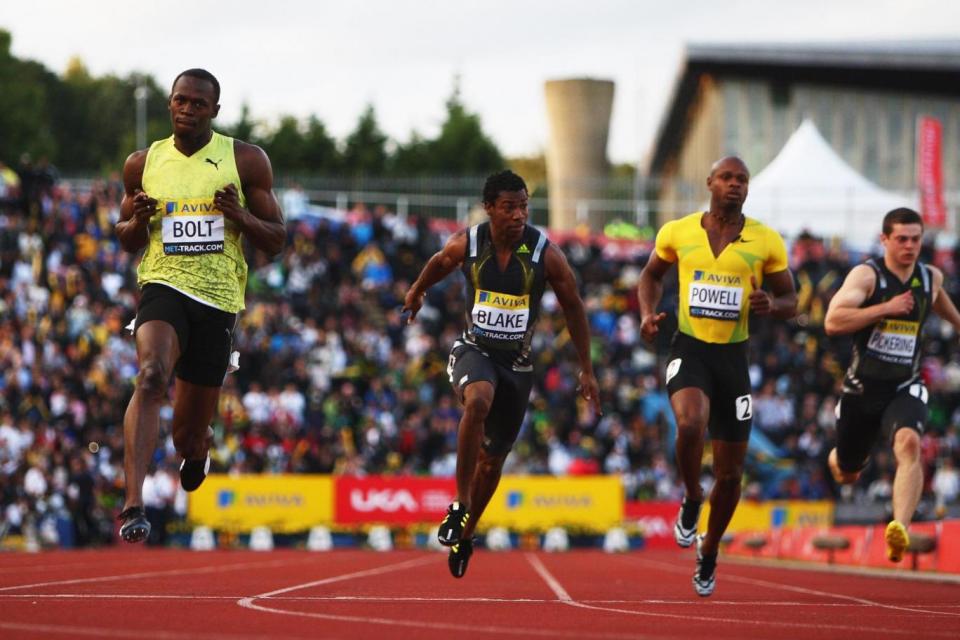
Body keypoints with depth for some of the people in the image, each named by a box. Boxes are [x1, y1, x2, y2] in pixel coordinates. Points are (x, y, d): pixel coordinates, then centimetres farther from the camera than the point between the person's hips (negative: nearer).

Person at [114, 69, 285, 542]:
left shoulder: (246, 162, 3)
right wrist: (139, 222, -5)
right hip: (163, 286, -1)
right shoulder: (143, 163, 7)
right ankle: (133, 505, -40)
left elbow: (276, 241, 6)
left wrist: (240, 215, -14)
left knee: (190, 431, 8)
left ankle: (197, 449, 49)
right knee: (150, 377, -32)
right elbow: (125, 239, 18)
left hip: (218, 300, 1)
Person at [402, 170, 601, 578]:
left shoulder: (545, 253, -12)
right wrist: (417, 292, 33)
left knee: (493, 459, 10)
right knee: (478, 401, -36)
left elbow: (573, 307, 0)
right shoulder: (466, 245, -10)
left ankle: (466, 535, 32)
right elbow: (439, 264, 14)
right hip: (474, 350, -2)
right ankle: (459, 505, -30)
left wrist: (586, 370, 3)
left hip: (517, 361, 2)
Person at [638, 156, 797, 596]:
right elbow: (651, 275, 18)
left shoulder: (766, 242, 0)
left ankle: (709, 552, 30)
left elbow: (790, 301, 8)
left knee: (730, 471, 6)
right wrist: (648, 313, 0)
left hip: (734, 357, 2)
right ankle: (691, 501, -4)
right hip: (689, 349, -1)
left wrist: (772, 305, -15)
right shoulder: (677, 232, 1)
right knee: (691, 424, -33)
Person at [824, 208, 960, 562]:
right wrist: (885, 308, -26)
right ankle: (838, 456, 56)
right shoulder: (867, 275, -11)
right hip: (863, 388, -1)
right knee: (847, 474, 16)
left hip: (904, 388, 1)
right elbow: (833, 322, -24)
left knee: (909, 444, -31)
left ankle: (900, 530, -44)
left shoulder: (931, 277, 4)